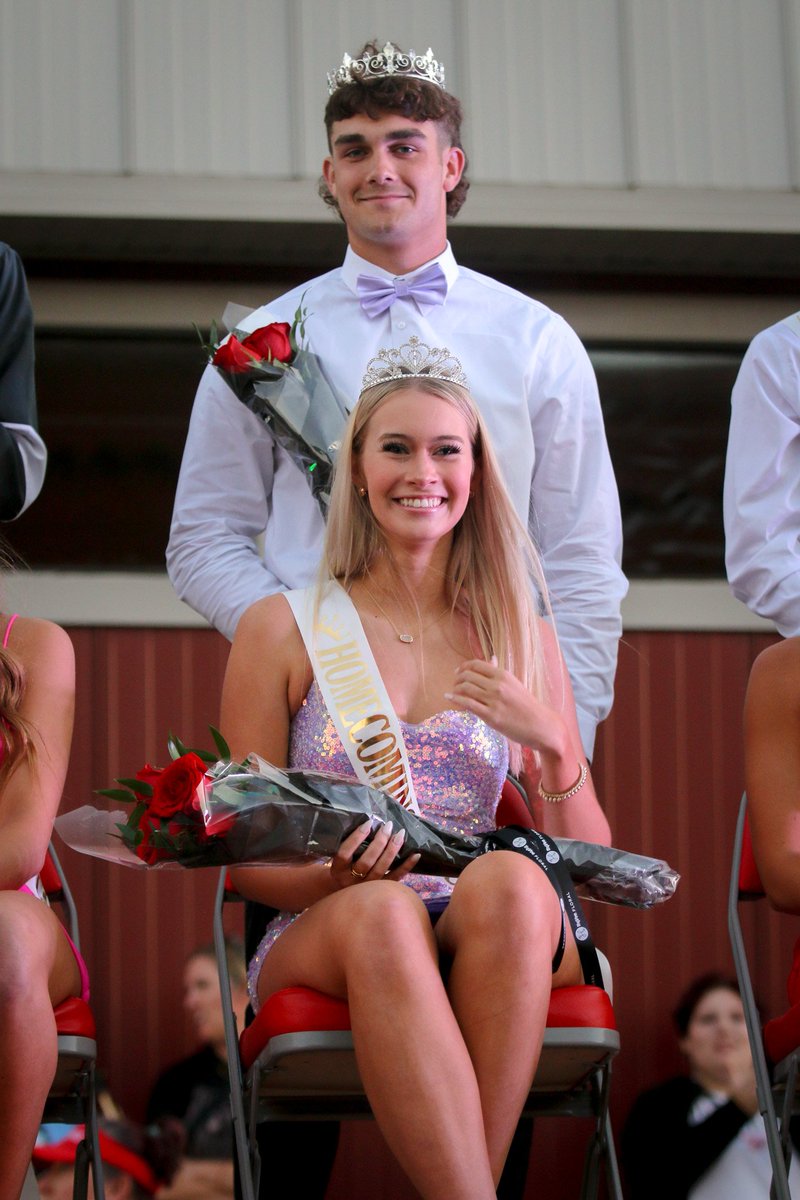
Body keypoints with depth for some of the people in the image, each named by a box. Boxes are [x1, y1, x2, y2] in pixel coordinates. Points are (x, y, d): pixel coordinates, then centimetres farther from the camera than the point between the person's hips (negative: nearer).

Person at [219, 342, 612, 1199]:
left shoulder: (522, 639, 15)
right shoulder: (283, 630, 9)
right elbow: (242, 854, 7)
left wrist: (553, 746, -8)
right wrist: (336, 875, -16)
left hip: (494, 938, 2)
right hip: (320, 933, -1)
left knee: (509, 879, -34)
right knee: (379, 911, -37)